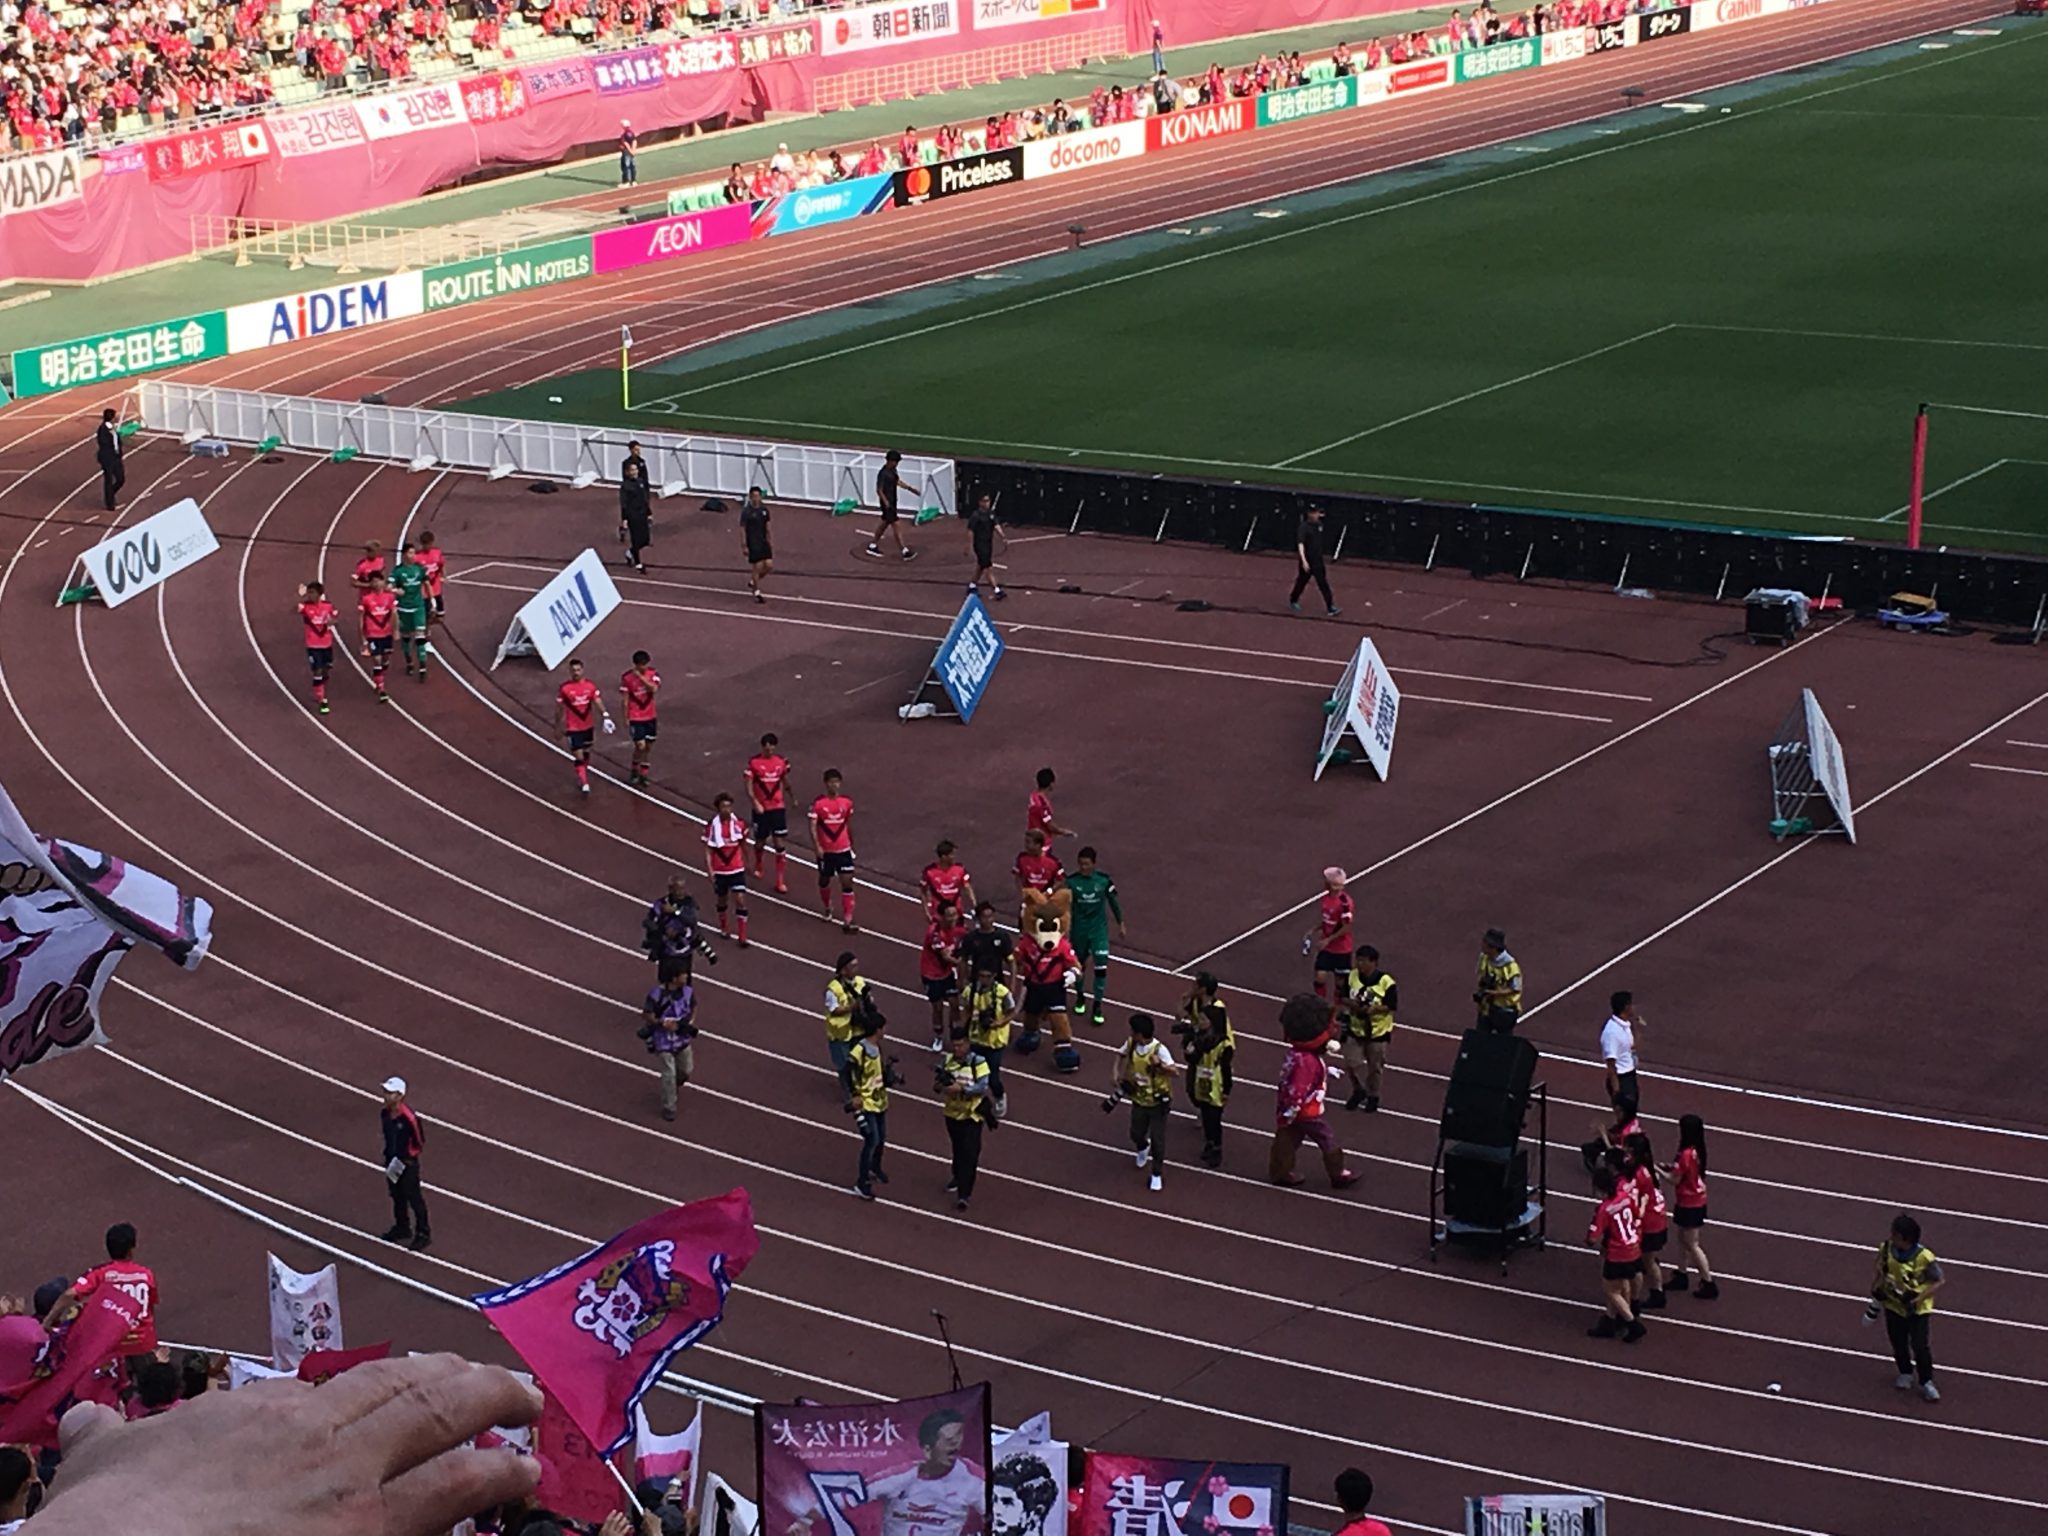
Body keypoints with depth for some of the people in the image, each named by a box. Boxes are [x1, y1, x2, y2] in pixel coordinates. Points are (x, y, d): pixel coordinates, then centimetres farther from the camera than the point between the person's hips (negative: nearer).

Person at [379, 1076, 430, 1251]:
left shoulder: (408, 1117, -27)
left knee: (414, 1199, 4)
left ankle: (423, 1234, 15)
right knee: (397, 1197, 21)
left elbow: (420, 1143, -17)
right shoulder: (384, 1113, -6)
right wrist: (388, 1154, 10)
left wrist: (407, 1159, -13)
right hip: (391, 1162, 7)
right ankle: (402, 1228, 39)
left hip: (407, 1164, -7)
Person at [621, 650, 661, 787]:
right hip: (635, 717, -4)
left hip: (651, 716, 4)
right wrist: (626, 719, -4)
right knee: (640, 746, -12)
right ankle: (634, 771, 13)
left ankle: (644, 774, 23)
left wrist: (641, 677, -32)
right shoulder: (626, 677, -11)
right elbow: (625, 699, -5)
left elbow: (654, 689, -24)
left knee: (649, 746, 9)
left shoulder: (653, 674, -4)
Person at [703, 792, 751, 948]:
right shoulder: (711, 826, -14)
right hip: (719, 871, 0)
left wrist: (746, 862, 20)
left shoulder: (739, 824, -8)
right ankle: (722, 927, 42)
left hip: (737, 870, 0)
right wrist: (710, 870, -16)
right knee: (722, 900, 17)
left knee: (740, 900, -8)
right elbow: (708, 850, -9)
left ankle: (742, 936, -2)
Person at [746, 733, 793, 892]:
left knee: (780, 843, -4)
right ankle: (758, 866, 46)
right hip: (761, 808, -1)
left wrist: (790, 797, 27)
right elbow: (749, 786, -11)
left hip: (778, 807, 1)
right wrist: (755, 802, -24)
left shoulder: (782, 761, -1)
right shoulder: (753, 762, -10)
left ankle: (780, 882, 0)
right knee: (761, 841, 12)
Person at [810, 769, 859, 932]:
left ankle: (847, 921, -8)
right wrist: (817, 847, -26)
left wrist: (851, 844, 21)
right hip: (825, 851, -2)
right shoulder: (818, 804, -12)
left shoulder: (846, 803, 0)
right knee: (825, 880, 17)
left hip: (843, 850, 2)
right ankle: (827, 909, 46)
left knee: (847, 882, -7)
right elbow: (813, 827, -15)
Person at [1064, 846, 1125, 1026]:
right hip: (1078, 930, 0)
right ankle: (1080, 997, 40)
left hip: (1099, 930, 0)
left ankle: (1097, 1006, 1)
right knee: (1079, 964, 16)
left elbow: (1113, 903, 4)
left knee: (1101, 966, -8)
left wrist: (1121, 925, 10)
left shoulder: (1104, 881, -8)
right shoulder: (1071, 881, -11)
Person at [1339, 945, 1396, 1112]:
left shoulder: (1385, 982, -20)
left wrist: (1373, 1009, -30)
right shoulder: (1352, 976, -6)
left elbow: (1391, 1006, -15)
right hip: (1355, 1029, 4)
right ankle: (1359, 1091, 33)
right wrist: (1351, 1003, -20)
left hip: (1378, 1031, -4)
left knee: (1375, 1067, 10)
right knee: (1351, 1063, 8)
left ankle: (1373, 1097, 30)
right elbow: (1344, 997, 3)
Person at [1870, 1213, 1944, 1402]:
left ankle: (1926, 1382, 16)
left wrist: (1918, 1298, -22)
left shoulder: (1924, 1257, -27)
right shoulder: (1887, 1248, -15)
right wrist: (1876, 1289, -3)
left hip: (1918, 1309, -4)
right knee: (1898, 1344, 15)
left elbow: (1939, 1281, -15)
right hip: (1894, 1306, 4)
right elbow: (1881, 1271, 5)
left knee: (1921, 1347, -3)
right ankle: (1905, 1374, 40)